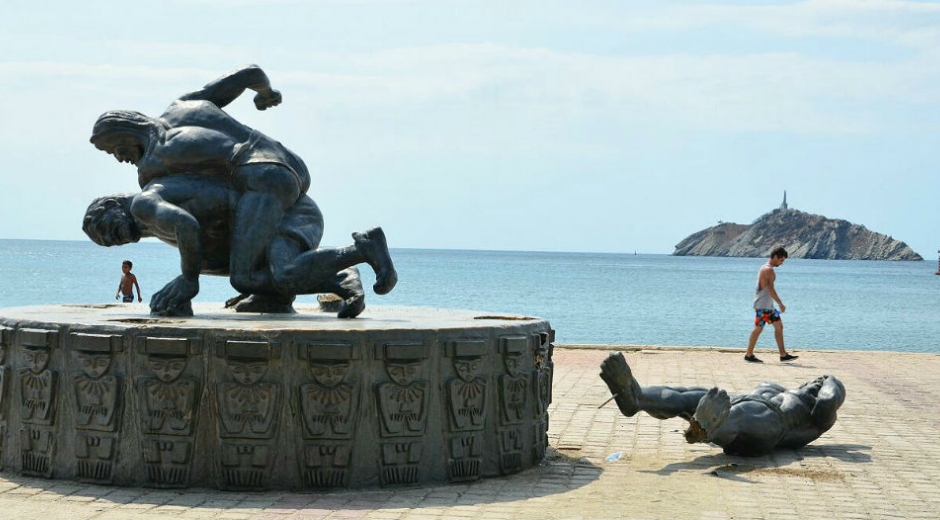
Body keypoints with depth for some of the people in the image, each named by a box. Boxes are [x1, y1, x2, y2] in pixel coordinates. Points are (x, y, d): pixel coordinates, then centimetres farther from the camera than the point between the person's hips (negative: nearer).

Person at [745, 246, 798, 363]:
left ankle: (783, 354, 11)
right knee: (758, 328, -4)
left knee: (779, 326, 10)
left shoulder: (765, 268, 16)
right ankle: (749, 355, 3)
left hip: (768, 305, 10)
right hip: (762, 305, -10)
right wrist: (781, 304, -21)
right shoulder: (769, 270, -16)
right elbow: (770, 289, -22)